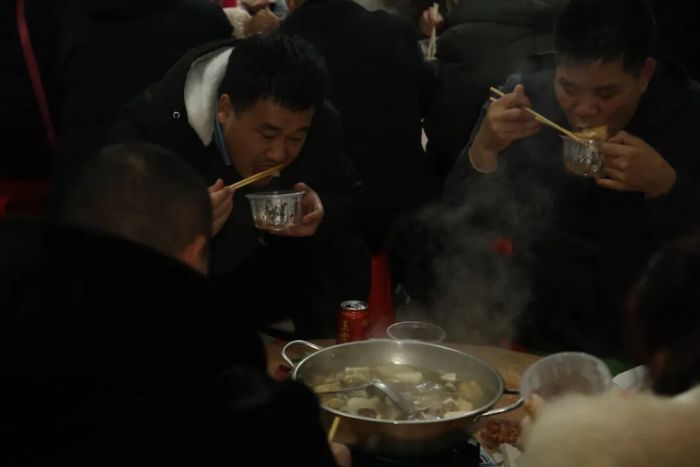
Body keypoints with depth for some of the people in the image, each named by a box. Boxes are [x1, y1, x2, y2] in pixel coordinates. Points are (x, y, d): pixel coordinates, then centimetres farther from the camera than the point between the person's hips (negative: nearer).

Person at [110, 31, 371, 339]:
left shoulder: (319, 123, -16)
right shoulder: (149, 125, -29)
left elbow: (352, 199, -3)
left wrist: (322, 213, -28)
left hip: (261, 274, 3)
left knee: (348, 255, -19)